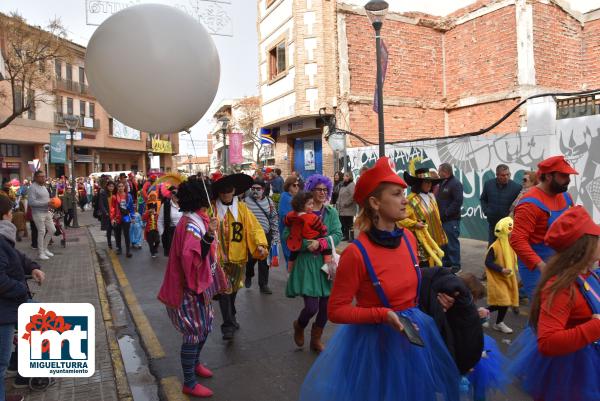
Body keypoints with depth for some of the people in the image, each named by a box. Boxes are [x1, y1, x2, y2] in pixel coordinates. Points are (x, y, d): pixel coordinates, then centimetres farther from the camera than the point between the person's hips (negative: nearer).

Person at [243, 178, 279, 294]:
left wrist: (275, 236, 3)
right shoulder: (246, 201, -4)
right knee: (250, 259, 2)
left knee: (264, 261, 6)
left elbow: (274, 219, 6)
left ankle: (263, 285, 19)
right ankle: (249, 276, 34)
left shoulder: (269, 201, 2)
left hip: (266, 235, 2)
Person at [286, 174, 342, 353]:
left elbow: (338, 234, -3)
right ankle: (299, 325, 26)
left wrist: (320, 243, -18)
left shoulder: (331, 212, 8)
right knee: (312, 306, -10)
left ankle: (316, 339, 32)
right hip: (306, 261, -4)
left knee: (326, 305, 7)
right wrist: (307, 244, -18)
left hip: (326, 262, 4)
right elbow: (287, 235, -7)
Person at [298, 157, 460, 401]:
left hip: (412, 332, 6)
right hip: (374, 339, -6)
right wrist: (383, 315, -25)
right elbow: (336, 310, -18)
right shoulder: (357, 253, -24)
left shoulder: (409, 238, -5)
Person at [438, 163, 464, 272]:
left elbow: (458, 201, -20)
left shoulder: (455, 184, -12)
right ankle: (446, 262, 27)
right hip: (442, 219, 9)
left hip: (451, 219, -9)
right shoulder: (442, 183, 14)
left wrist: (446, 213, -18)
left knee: (452, 242, -4)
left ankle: (455, 265, 5)